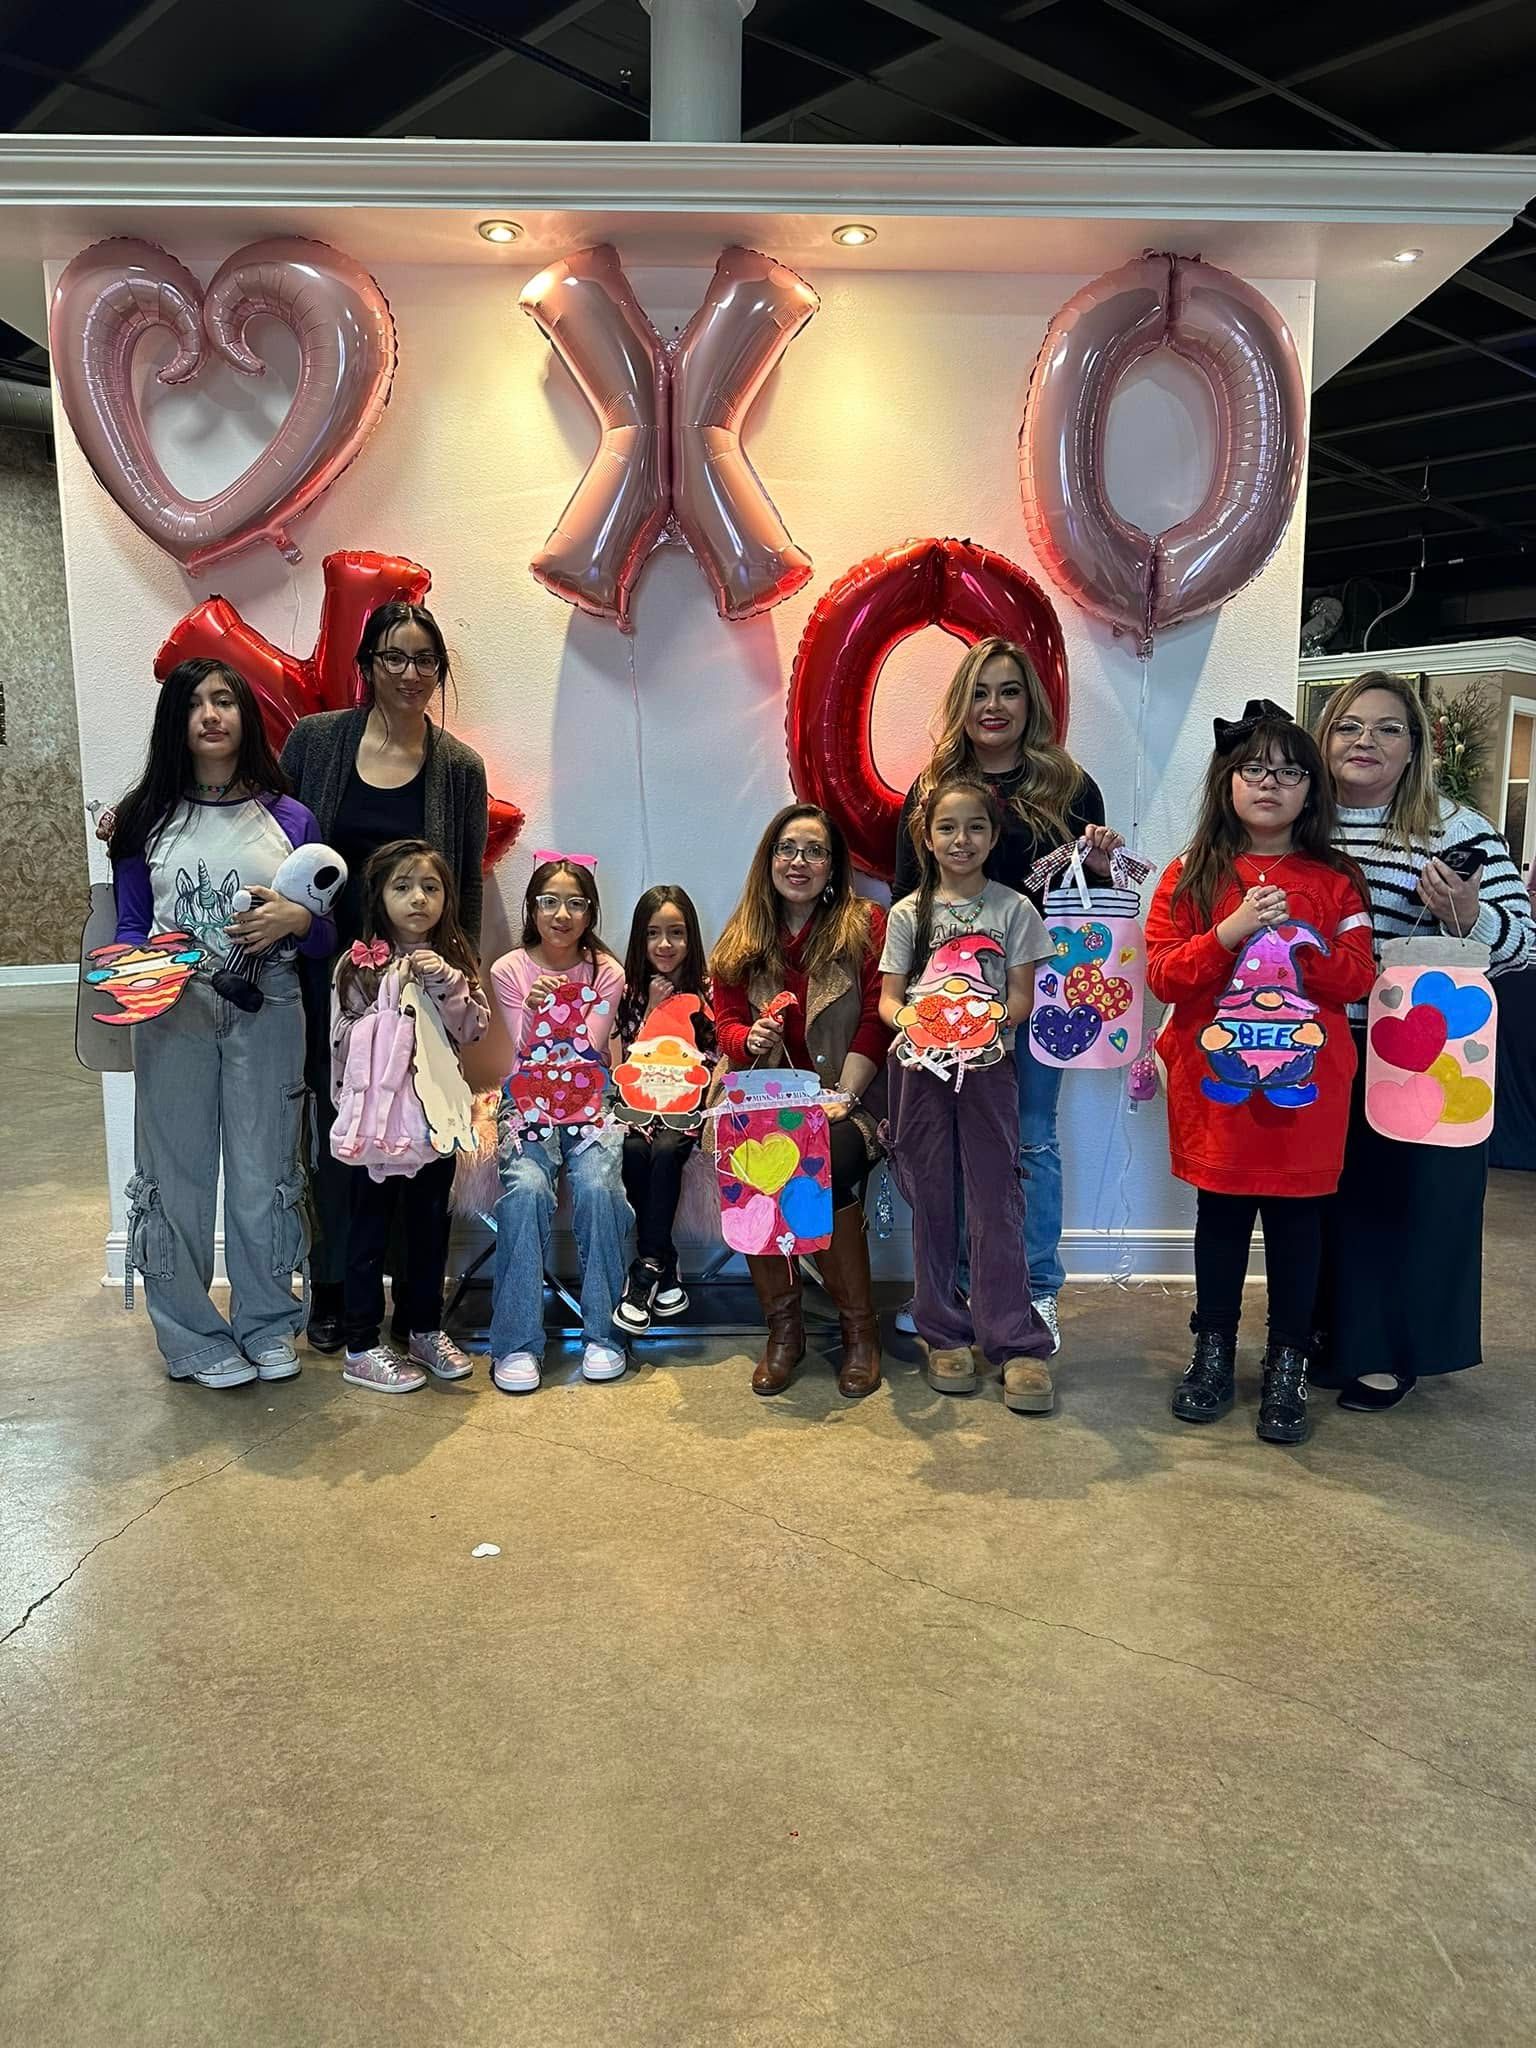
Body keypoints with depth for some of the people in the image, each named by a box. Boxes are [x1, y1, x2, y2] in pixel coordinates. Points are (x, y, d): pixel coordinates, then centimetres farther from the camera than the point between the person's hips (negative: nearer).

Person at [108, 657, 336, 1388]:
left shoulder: (289, 819, 4)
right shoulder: (146, 820, 4)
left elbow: (327, 936, 8)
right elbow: (130, 927, 8)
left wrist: (295, 920, -13)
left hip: (266, 1015, 0)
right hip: (172, 1017, 0)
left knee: (264, 1170, 7)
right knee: (178, 1173, 5)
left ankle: (267, 1322, 24)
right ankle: (193, 1335, 20)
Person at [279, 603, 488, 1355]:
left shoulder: (459, 767, 0)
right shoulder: (314, 741, 0)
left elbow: (467, 887, 5)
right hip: (329, 968, 0)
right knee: (338, 1130, 8)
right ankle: (334, 1287, 24)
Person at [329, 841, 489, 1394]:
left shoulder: (453, 960, 6)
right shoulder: (359, 964, -7)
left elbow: (473, 1030, -4)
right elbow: (344, 1040, -8)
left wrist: (446, 983, -14)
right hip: (375, 1113, -4)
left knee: (430, 1223, 15)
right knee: (371, 1229, 5)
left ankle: (425, 1329, 31)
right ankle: (361, 1349, 15)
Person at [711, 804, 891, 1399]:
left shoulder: (866, 925, 3)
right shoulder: (740, 940, 14)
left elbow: (875, 1022, -3)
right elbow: (725, 1022, 12)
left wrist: (842, 1098, -14)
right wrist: (752, 1040, -13)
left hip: (852, 1093, -2)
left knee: (823, 1170, -32)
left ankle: (859, 1327, -9)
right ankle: (782, 1324, -8)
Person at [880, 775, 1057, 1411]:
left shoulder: (1013, 909, 5)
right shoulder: (909, 913, 8)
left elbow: (1021, 995, 1)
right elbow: (888, 997, 5)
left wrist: (990, 1021, -19)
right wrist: (907, 1018, -17)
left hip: (988, 1064, -1)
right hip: (920, 1066, 2)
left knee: (996, 1198, -3)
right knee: (931, 1198, 5)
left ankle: (1014, 1341, 1)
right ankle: (944, 1334, 15)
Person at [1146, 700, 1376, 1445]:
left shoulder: (1334, 880, 4)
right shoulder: (1192, 873, 1)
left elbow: (1358, 978, -2)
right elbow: (1161, 976, -7)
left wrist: (1298, 938, -17)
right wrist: (1231, 931, -20)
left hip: (1305, 1084, 1)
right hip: (1215, 1080, 0)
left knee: (1296, 1219, 7)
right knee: (1219, 1215, 10)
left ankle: (1287, 1366, 21)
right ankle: (1213, 1354, 26)